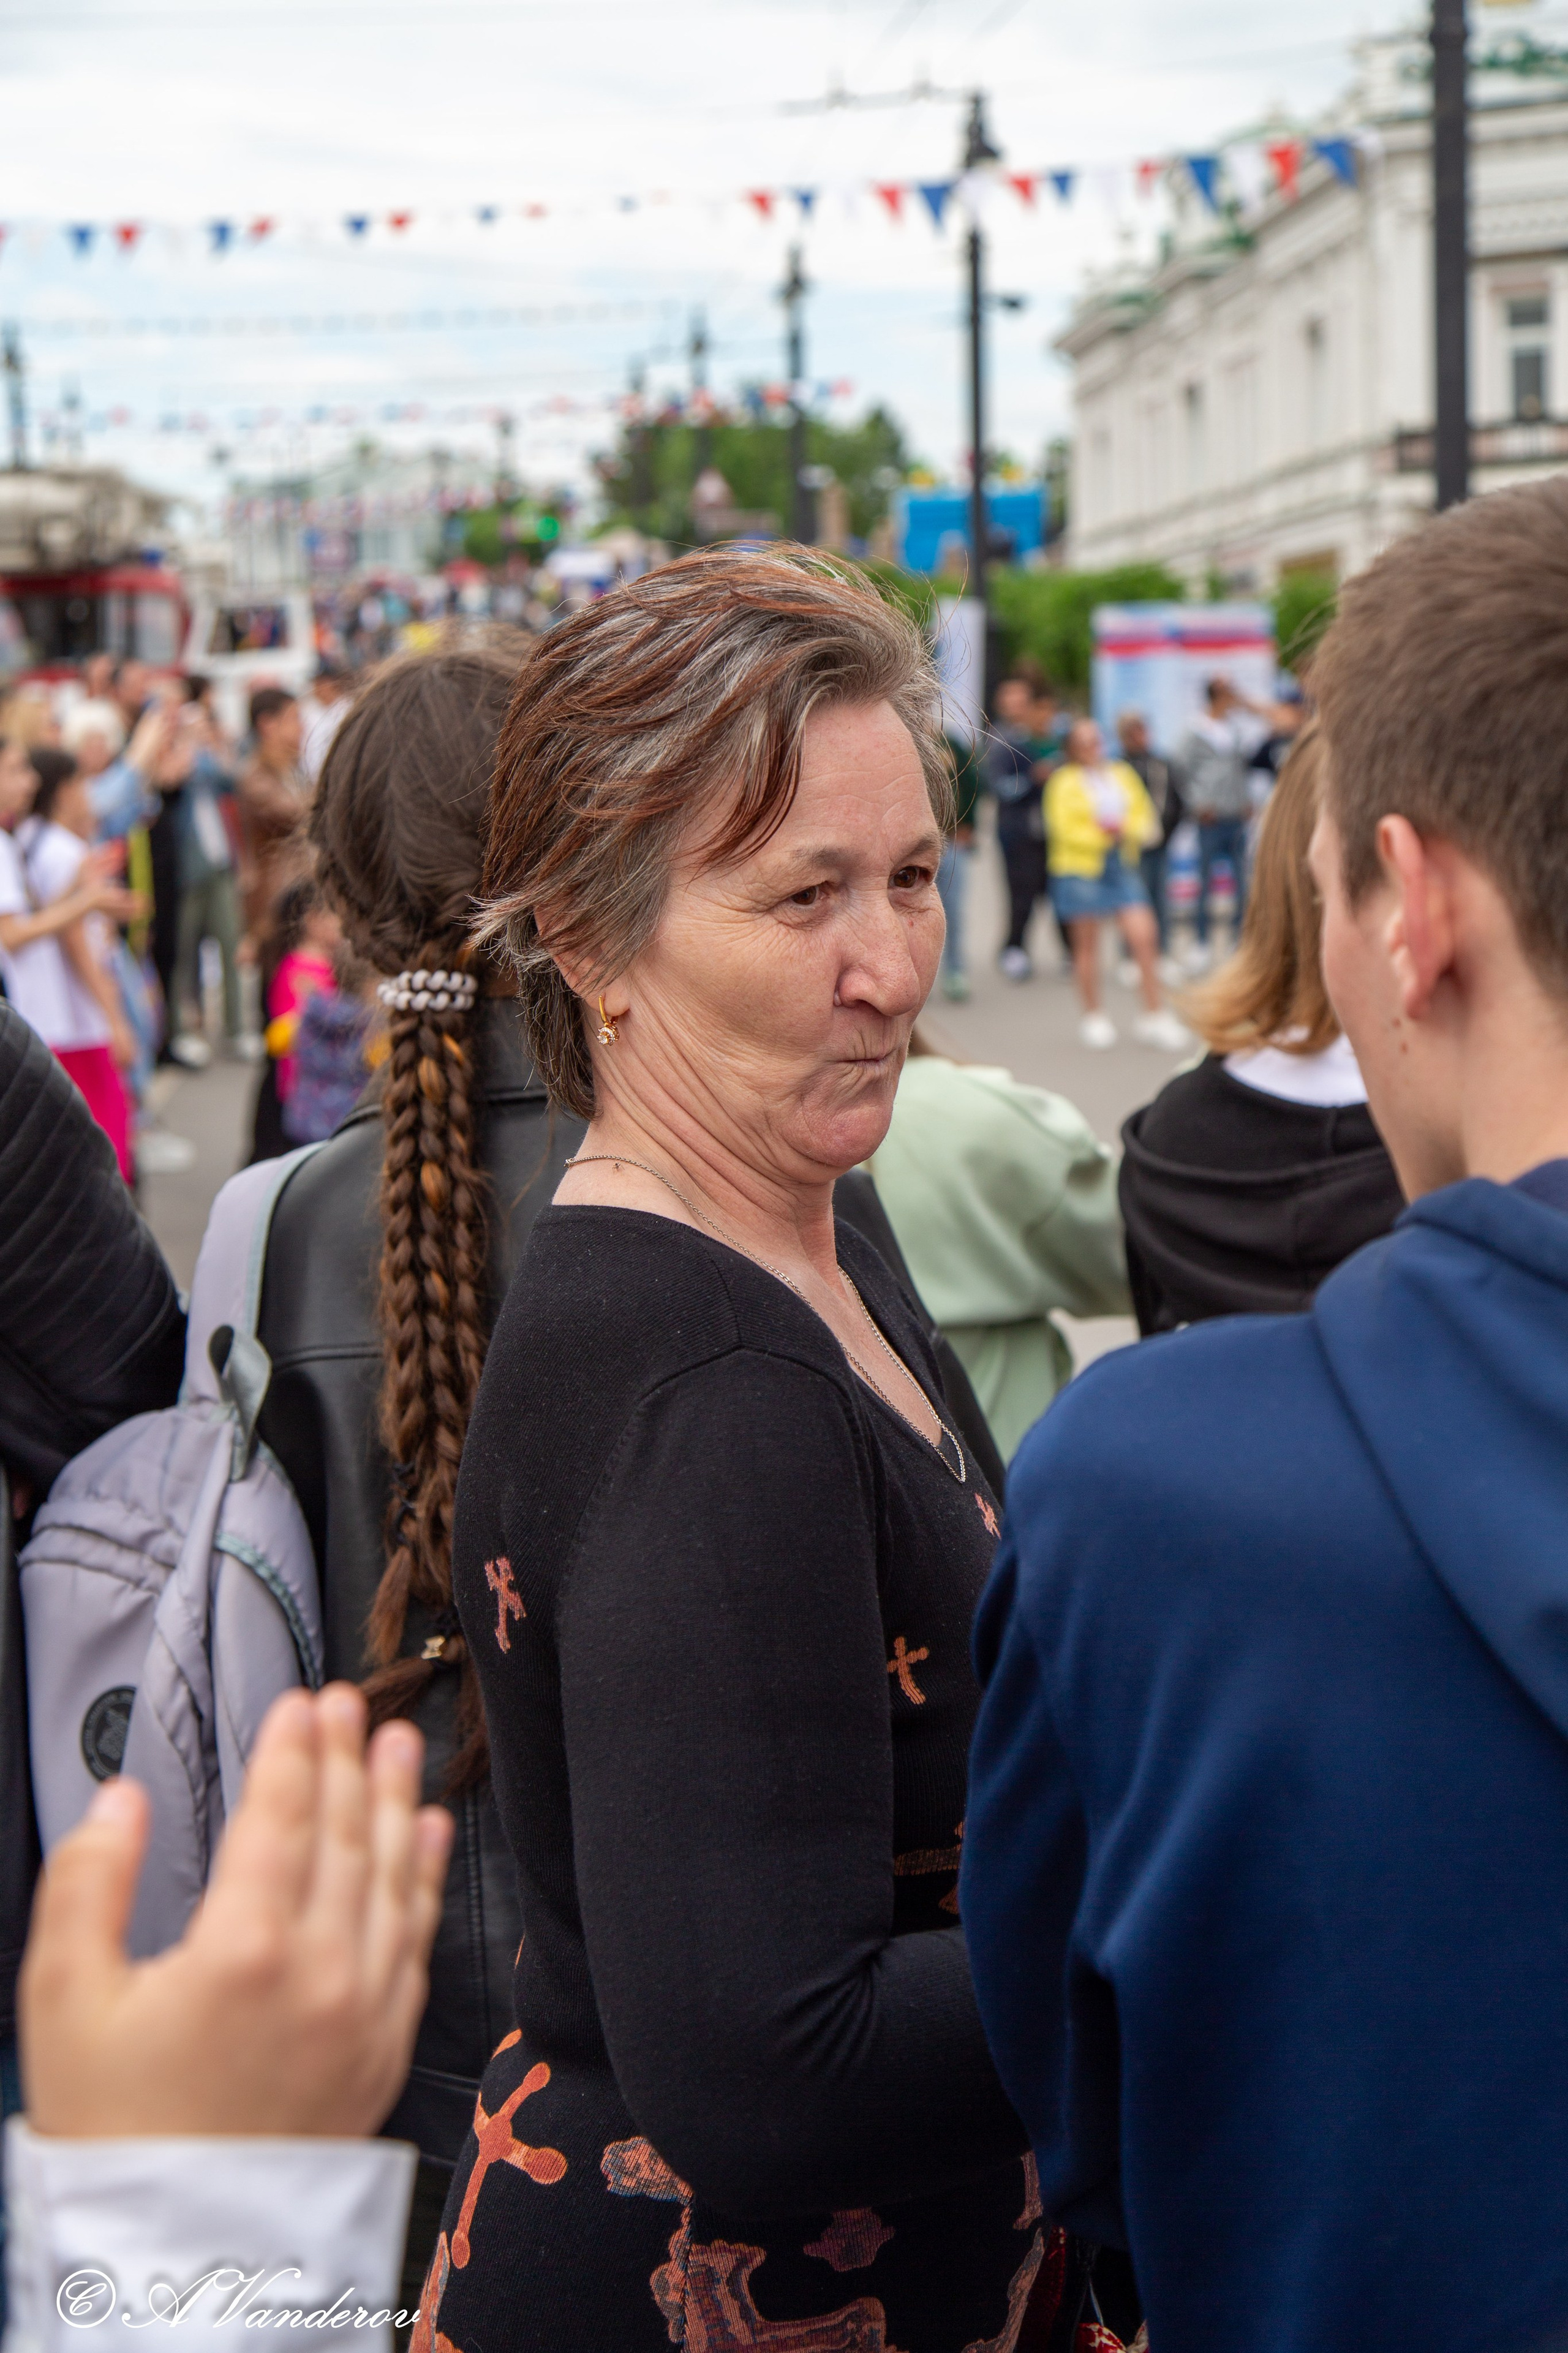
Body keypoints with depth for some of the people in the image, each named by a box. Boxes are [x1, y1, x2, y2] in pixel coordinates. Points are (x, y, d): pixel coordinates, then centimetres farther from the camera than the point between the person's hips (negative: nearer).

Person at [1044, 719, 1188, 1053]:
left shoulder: (1123, 775, 10)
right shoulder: (1064, 782, -4)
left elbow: (1146, 819, 9)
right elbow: (1064, 829, -10)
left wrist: (1125, 829, -11)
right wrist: (1101, 834, -18)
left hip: (1122, 866, 3)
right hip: (1080, 867, -3)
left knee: (1143, 938, -8)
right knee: (1087, 945, 5)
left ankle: (1155, 1014, 0)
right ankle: (1094, 1017, 18)